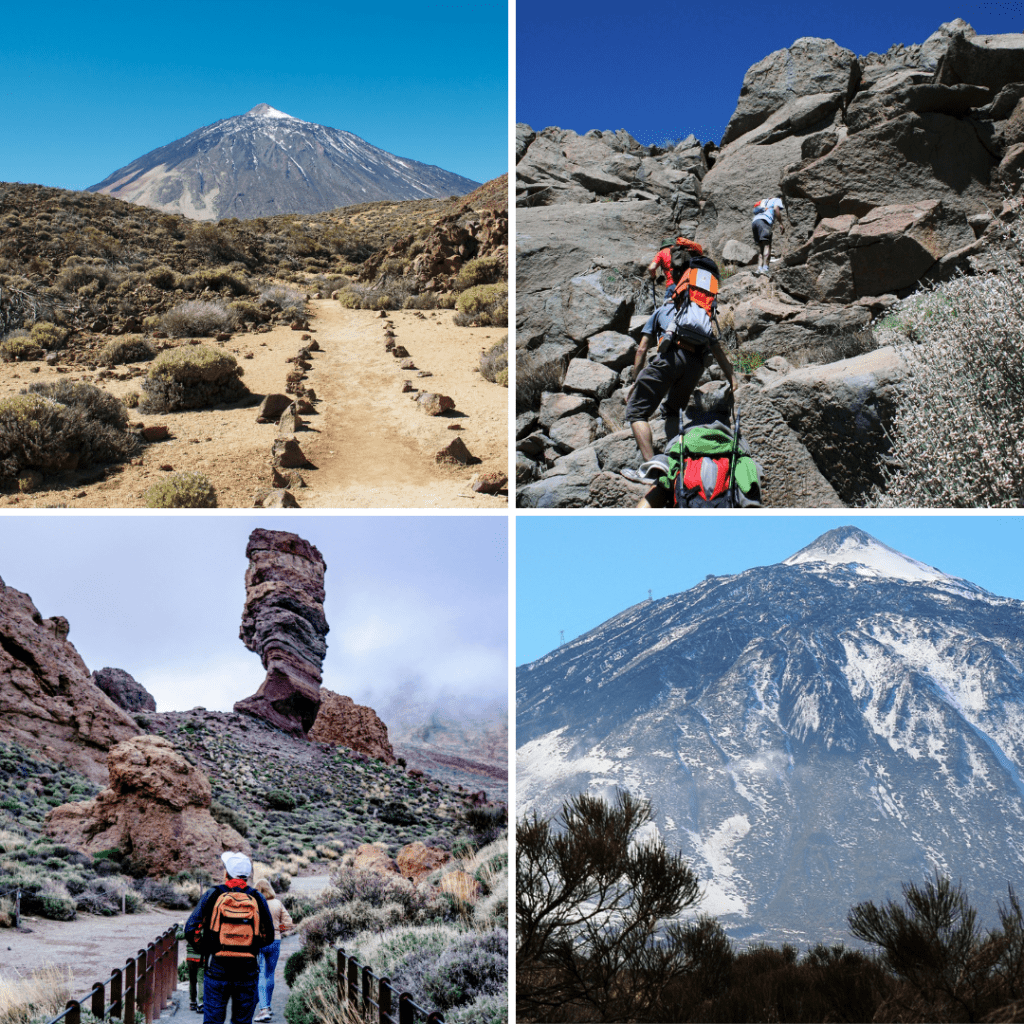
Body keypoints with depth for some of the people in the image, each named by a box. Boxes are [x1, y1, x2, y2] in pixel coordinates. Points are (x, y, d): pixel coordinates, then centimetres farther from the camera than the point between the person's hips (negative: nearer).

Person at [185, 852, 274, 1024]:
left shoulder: (213, 895, -3)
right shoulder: (257, 898, 2)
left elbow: (191, 930, -5)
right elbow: (268, 937, 7)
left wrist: (206, 947, 9)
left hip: (217, 969, -1)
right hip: (247, 971, 1)